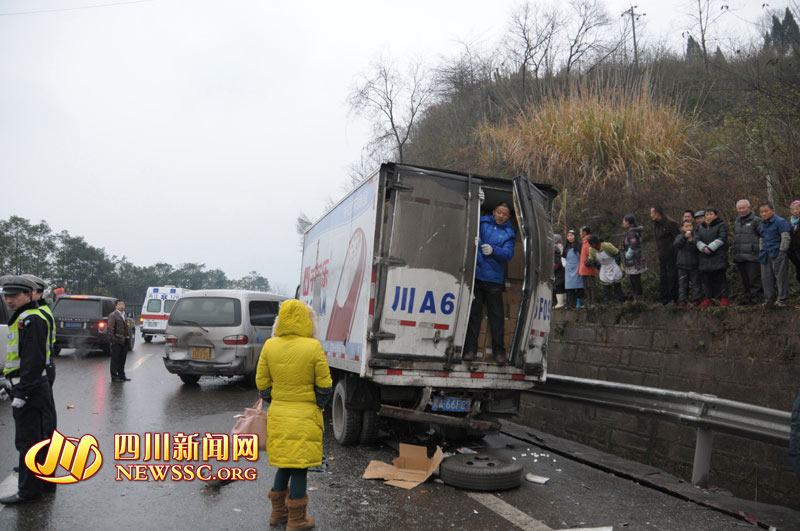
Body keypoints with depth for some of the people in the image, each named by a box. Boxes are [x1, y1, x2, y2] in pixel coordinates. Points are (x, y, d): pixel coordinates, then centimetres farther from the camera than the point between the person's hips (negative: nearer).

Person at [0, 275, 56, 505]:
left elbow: (34, 360, -22)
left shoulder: (31, 320, -16)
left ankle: (28, 491, 2)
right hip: (23, 388, 10)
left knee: (28, 439, -4)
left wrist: (21, 392, -23)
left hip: (31, 390, -10)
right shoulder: (20, 319, 17)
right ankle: (29, 467, 35)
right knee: (29, 437, 21)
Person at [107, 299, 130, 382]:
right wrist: (112, 339, -17)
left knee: (122, 359, 12)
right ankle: (114, 376, 6)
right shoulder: (113, 315, -8)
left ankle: (121, 375, 20)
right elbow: (110, 328, -13)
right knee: (115, 359, 0)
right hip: (117, 341, -8)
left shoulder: (124, 315, 17)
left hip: (124, 341, 8)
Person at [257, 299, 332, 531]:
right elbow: (324, 385, -7)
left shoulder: (269, 346, -3)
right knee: (300, 467, 6)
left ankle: (278, 511, 31)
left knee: (284, 464, 19)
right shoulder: (313, 347, -14)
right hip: (304, 416, -4)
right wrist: (319, 406, 10)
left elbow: (262, 383, 3)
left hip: (278, 415, 4)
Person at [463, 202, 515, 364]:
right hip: (475, 275, 0)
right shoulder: (481, 222, 9)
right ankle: (470, 349, 7)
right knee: (473, 312, 1)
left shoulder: (508, 234, 9)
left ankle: (499, 351, 11)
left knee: (496, 315, 3)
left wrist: (493, 250, -21)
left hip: (494, 279, 0)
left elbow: (508, 254, -4)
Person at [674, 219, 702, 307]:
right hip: (682, 264, 1)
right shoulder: (679, 236, 4)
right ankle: (682, 300, 7)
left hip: (694, 264, -1)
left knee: (695, 283, 6)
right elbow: (676, 245, -15)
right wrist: (684, 237, -28)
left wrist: (691, 241, -27)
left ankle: (695, 299, 14)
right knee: (682, 284, 3)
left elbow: (698, 248, -10)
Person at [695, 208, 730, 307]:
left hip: (718, 257, -5)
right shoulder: (701, 227, 18)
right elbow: (697, 240, 6)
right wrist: (704, 248, -13)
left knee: (720, 278, -5)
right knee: (707, 278, 6)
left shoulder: (721, 225, 3)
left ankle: (724, 298, 0)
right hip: (705, 257, 5)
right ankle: (708, 298, 13)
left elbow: (721, 239, -10)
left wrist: (710, 247, -17)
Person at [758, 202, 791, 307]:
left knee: (780, 276, -2)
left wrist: (782, 251, -11)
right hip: (766, 255, 7)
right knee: (766, 277, 7)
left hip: (777, 253, -7)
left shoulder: (780, 222, -6)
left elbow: (786, 238, -10)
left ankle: (781, 299, 4)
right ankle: (769, 298, 16)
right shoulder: (762, 224, 16)